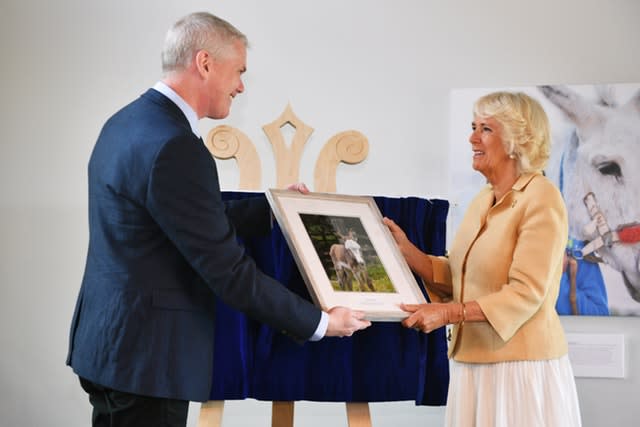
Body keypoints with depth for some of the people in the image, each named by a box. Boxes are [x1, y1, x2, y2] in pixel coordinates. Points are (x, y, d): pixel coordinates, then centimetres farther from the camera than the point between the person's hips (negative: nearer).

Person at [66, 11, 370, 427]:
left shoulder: (127, 123, 9)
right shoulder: (174, 148, -22)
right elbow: (228, 270, -20)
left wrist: (271, 208, 22)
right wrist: (321, 322, -10)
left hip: (108, 342, 10)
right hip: (145, 357, -10)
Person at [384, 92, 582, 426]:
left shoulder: (540, 198, -12)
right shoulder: (483, 200, 13)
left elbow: (525, 294, -18)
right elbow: (456, 279, 12)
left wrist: (447, 313, -24)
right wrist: (405, 248, 2)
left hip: (520, 366, -7)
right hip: (473, 364, 7)